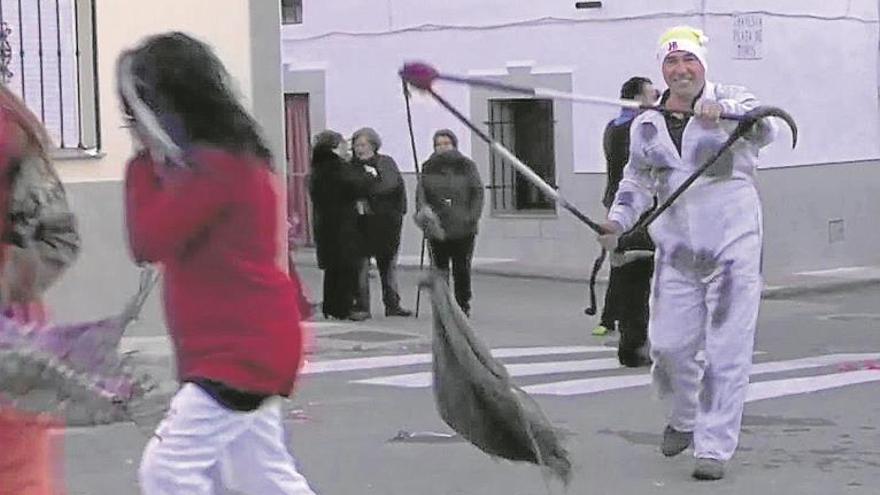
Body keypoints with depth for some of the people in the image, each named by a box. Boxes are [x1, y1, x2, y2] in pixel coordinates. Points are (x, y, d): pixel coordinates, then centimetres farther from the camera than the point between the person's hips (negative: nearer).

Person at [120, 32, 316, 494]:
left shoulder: (217, 164, -19)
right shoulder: (228, 154, 13)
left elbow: (147, 243, -17)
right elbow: (167, 234, 17)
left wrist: (145, 162, -10)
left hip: (243, 349, -11)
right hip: (247, 344, 11)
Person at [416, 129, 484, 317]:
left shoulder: (466, 166, 6)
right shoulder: (428, 169, 9)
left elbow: (478, 192, 5)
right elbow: (420, 194, 4)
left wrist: (473, 216, -6)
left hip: (463, 228, -1)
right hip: (437, 228, 1)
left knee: (462, 269, 3)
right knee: (439, 269, 1)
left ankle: (463, 305, 13)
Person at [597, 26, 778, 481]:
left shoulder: (731, 101, -3)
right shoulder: (646, 126, 10)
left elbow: (764, 128, -22)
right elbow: (637, 181, 21)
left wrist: (722, 110, -41)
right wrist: (617, 221, 4)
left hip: (733, 246, -4)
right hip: (675, 250, 4)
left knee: (725, 351, -5)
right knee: (669, 344, 3)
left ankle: (714, 447, 3)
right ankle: (683, 420, 31)